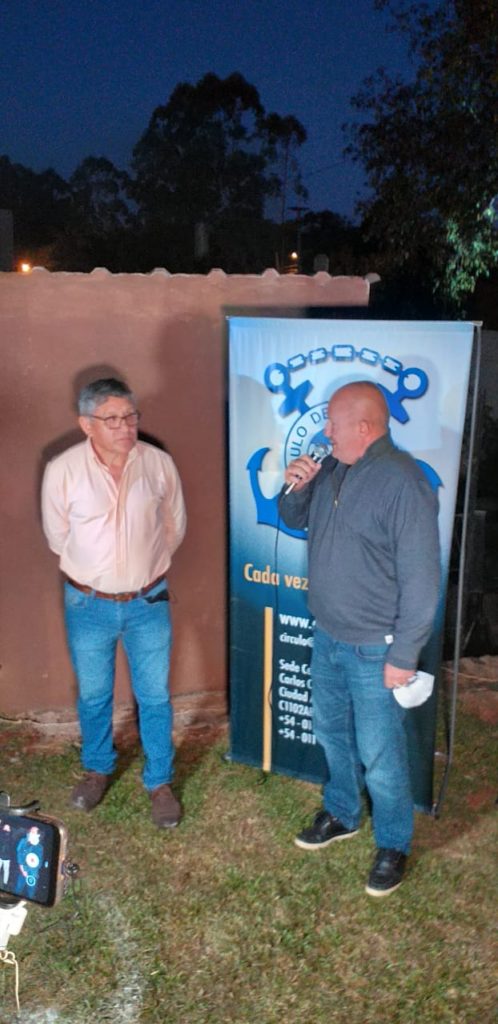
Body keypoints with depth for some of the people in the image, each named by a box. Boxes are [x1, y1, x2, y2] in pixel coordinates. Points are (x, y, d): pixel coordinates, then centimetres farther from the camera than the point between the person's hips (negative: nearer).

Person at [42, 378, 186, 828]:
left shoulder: (159, 463, -11)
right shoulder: (62, 470, -15)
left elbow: (174, 527, 3)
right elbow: (57, 536, 0)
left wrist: (145, 567, 8)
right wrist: (93, 572, 8)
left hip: (148, 602, 0)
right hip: (88, 604, 0)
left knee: (155, 697, 11)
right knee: (93, 696, 19)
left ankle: (160, 782, 32)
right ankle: (98, 769, 44)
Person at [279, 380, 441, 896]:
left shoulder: (403, 483, -23)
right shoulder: (333, 468, 2)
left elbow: (421, 578, -22)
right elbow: (295, 520, 16)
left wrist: (404, 655, -19)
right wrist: (295, 487, -7)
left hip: (373, 647, -8)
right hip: (327, 633, 8)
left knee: (379, 753, 6)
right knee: (332, 730, 23)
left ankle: (393, 844, 30)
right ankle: (342, 814, 45)